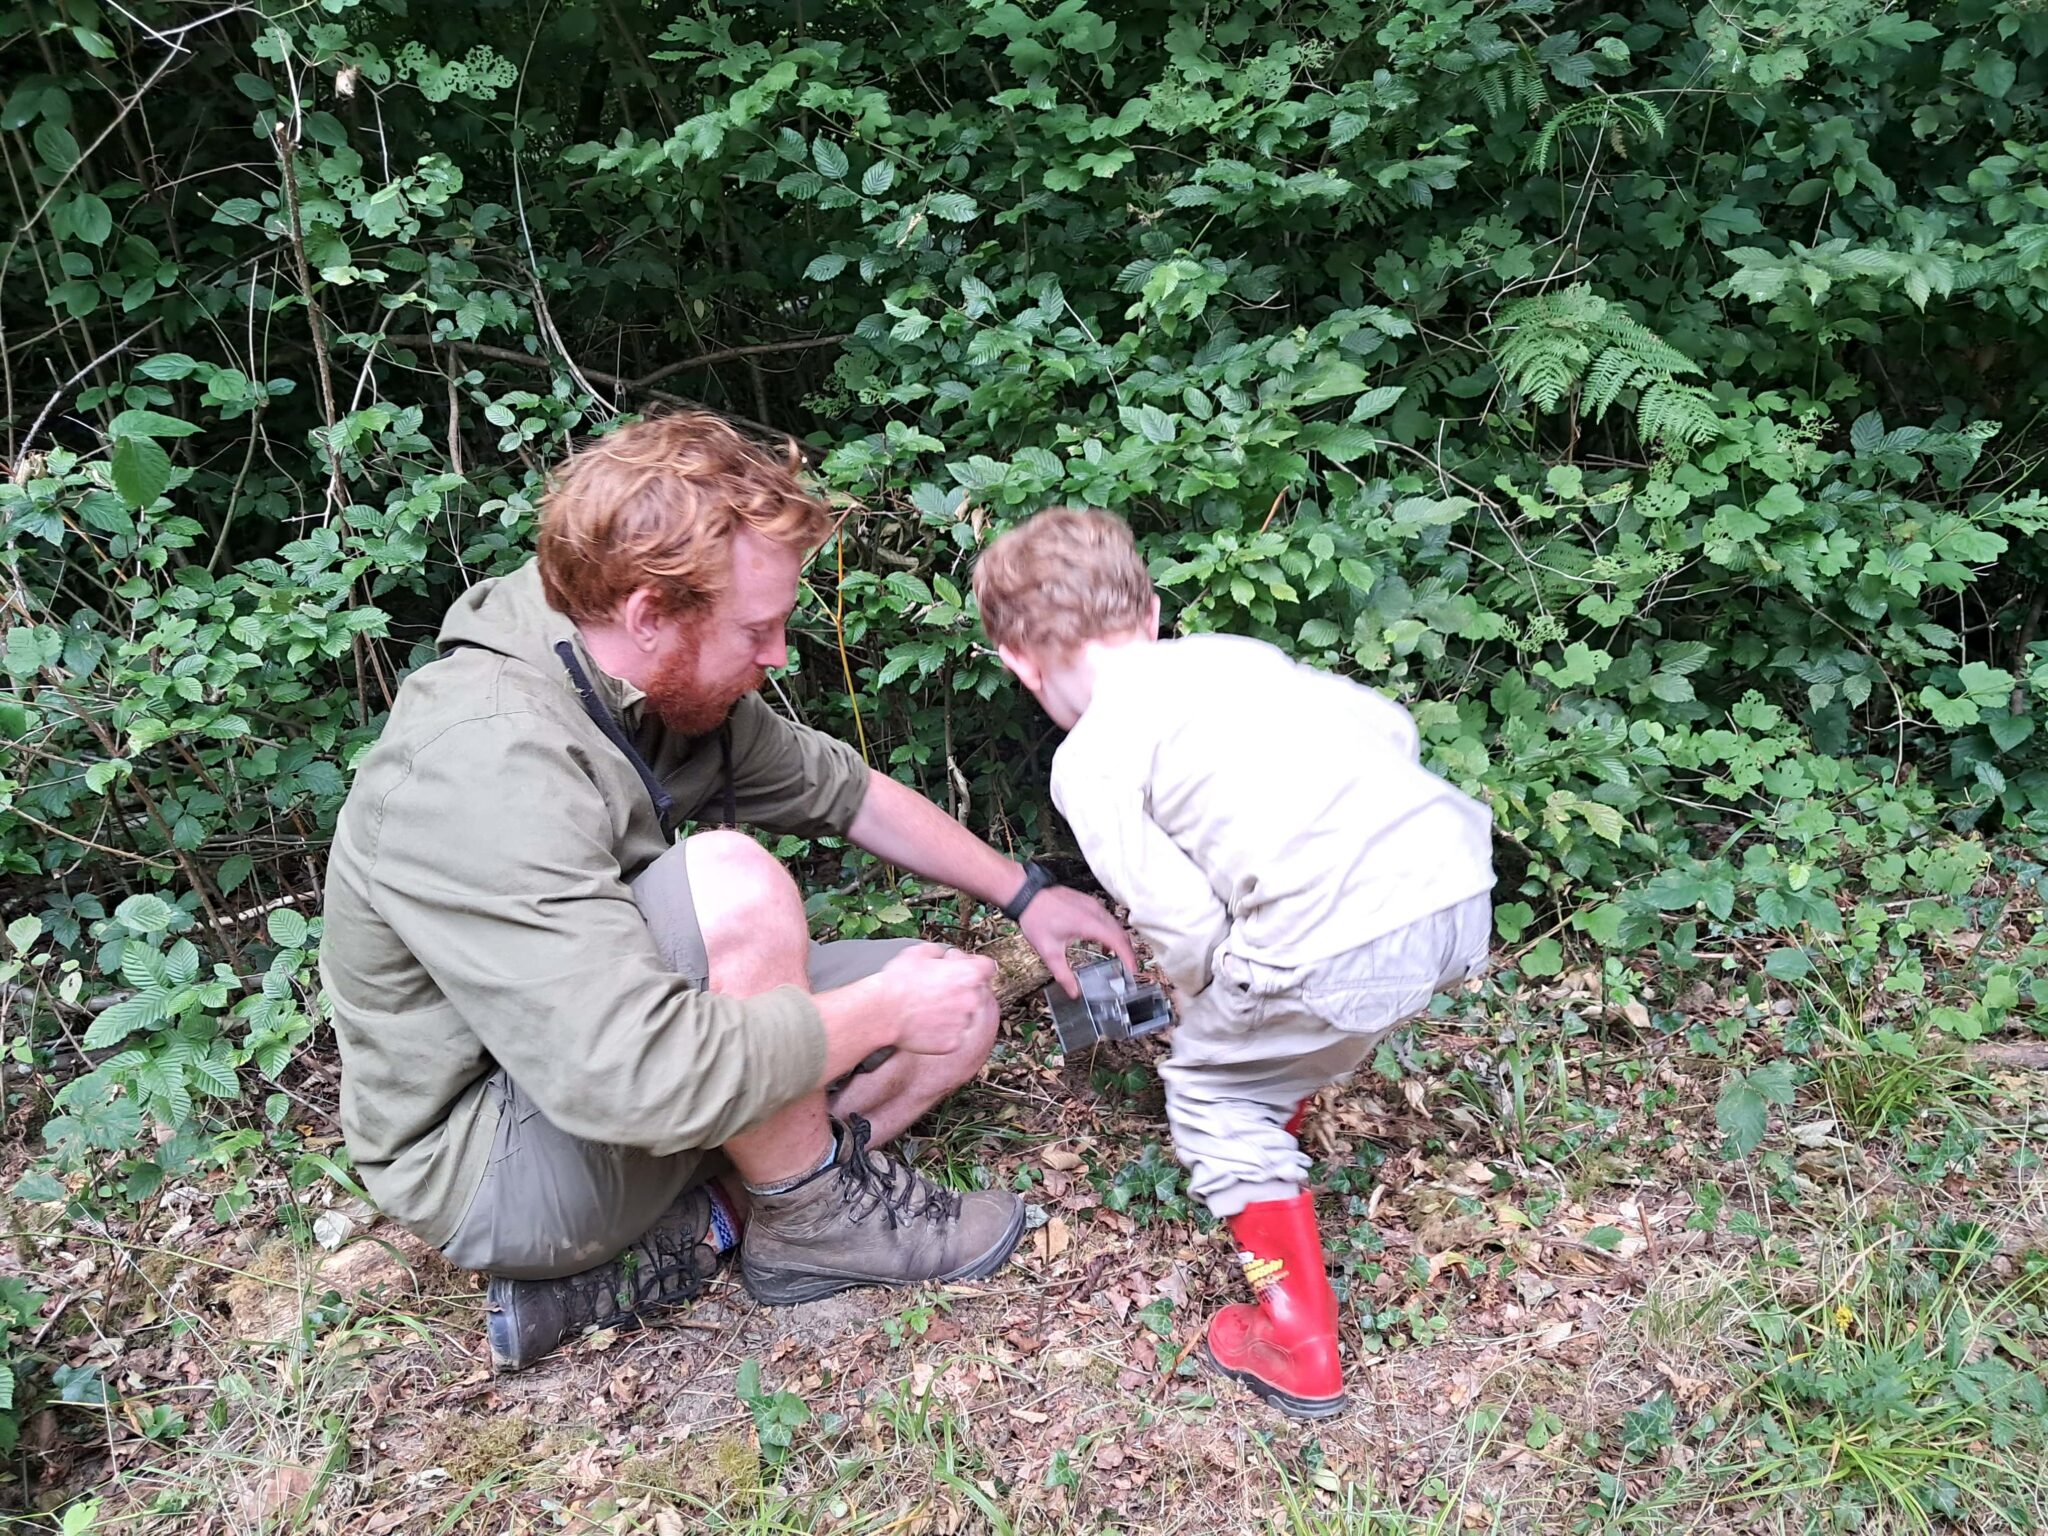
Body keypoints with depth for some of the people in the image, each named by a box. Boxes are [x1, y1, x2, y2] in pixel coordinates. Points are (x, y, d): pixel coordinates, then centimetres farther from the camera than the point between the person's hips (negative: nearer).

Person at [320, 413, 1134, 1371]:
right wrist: (883, 1010, -25)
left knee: (960, 1007, 4)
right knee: (731, 887, -33)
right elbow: (641, 1081, -38)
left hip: (594, 1055, 9)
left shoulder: (673, 684, -5)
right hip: (491, 1168, -9)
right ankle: (822, 1218, -8)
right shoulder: (484, 761, -32)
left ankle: (664, 1240, -3)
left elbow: (844, 790, 11)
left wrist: (1027, 896, 11)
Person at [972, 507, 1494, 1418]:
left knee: (1211, 1085, 17)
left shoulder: (1088, 759, 2)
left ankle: (1298, 1342, 21)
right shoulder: (1232, 651, 21)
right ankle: (1272, 1144, 54)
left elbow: (1184, 928, -2)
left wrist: (1200, 990, 19)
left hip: (1342, 940, -7)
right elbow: (1391, 726, 21)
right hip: (1458, 882, 8)